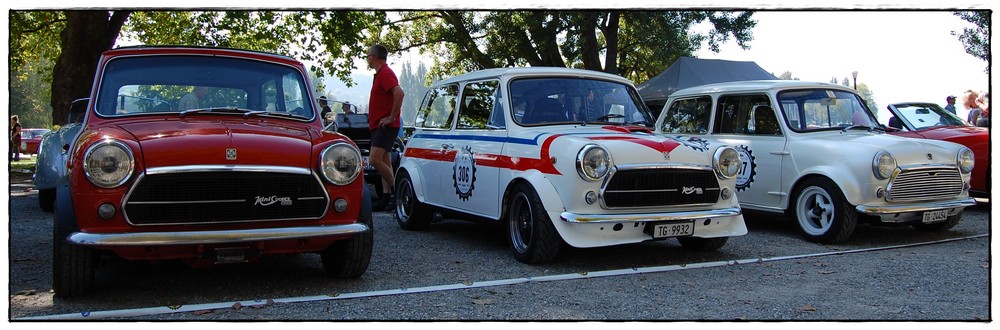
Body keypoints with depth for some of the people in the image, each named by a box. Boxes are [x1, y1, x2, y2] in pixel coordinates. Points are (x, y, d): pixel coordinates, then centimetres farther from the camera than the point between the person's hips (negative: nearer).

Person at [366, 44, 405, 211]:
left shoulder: (385, 73, -13)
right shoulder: (380, 74, 19)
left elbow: (399, 93, -29)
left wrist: (391, 117, -24)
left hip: (386, 126, -11)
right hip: (378, 126, 11)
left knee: (375, 159, -19)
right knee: (384, 161, 9)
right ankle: (386, 197, 11)